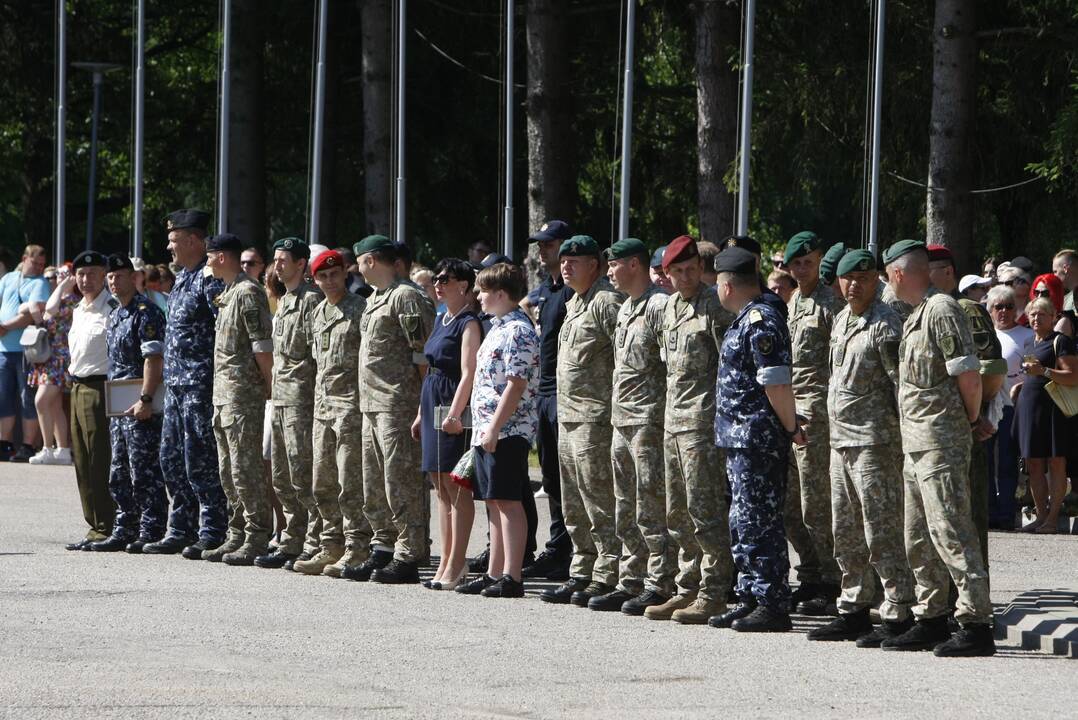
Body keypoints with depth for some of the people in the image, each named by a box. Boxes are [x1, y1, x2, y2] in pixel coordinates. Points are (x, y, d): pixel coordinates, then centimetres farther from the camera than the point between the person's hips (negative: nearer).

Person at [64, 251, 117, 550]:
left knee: (100, 463, -8)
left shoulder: (113, 309, -10)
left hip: (99, 388, -9)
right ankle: (95, 526, 14)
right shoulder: (78, 311, 17)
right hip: (77, 388, 9)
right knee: (82, 462, 9)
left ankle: (104, 529, -5)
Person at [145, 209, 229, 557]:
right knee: (172, 459, 12)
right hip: (176, 383, 10)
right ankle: (181, 531, 19)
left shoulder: (210, 279, -13)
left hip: (201, 385, -10)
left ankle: (212, 535, -2)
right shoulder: (182, 278, 17)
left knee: (200, 461, -7)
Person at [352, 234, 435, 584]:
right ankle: (384, 550, 21)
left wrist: (422, 407, -16)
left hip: (398, 405, -10)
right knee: (374, 487, 13)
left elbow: (424, 357, -14)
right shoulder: (374, 299, 19)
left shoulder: (407, 298, -11)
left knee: (401, 481, -9)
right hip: (372, 406, 10)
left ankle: (408, 558, -8)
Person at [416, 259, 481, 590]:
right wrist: (422, 413, 21)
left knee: (456, 487, -7)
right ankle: (447, 560, 14)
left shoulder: (469, 323, -10)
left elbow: (468, 373, -18)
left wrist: (454, 413, -25)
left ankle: (456, 563, -5)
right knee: (441, 487, 10)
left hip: (453, 409, -10)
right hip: (434, 405, 10)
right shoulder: (442, 320, 17)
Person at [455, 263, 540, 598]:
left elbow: (516, 385, -20)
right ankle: (494, 574, 16)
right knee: (495, 503, 12)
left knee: (507, 501, -10)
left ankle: (512, 577, -10)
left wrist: (495, 427, -21)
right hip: (489, 431, 10)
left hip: (507, 431, -10)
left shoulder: (518, 331, -14)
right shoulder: (498, 328, 18)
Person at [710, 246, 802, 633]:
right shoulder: (745, 320, 16)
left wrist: (791, 428, -13)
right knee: (744, 524, 14)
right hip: (741, 440, 10)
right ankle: (749, 599, 21)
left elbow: (777, 383, -20)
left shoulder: (761, 321, -16)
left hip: (757, 439, -10)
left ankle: (773, 607, -5)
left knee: (758, 524, -7)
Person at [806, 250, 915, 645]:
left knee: (882, 532, -9)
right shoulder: (841, 320, 15)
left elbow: (902, 384, -14)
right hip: (841, 439, 9)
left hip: (874, 441, -9)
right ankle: (855, 610, 21)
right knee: (846, 534, 13)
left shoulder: (884, 324, -12)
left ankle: (898, 615, -6)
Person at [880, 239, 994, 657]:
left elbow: (969, 376, -18)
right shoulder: (917, 314, 17)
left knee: (951, 531, -12)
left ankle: (976, 625, -13)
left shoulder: (941, 310, -14)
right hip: (916, 444, 11)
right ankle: (931, 620, 22)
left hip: (942, 442, -11)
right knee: (919, 539, 14)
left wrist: (971, 420, -6)